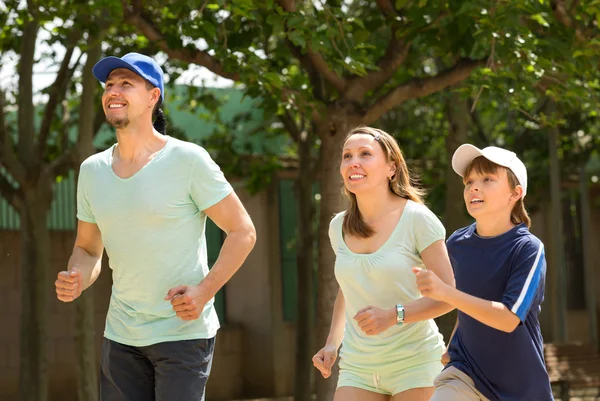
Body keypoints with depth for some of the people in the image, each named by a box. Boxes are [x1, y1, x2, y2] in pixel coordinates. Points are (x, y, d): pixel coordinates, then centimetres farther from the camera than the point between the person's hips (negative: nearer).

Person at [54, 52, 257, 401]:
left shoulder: (188, 160, -9)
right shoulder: (92, 170, 6)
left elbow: (243, 232, -5)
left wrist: (204, 291, -17)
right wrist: (77, 281, -6)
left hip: (184, 331, -5)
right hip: (121, 336, 5)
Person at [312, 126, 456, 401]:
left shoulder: (417, 219, -8)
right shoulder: (339, 227, 7)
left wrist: (394, 315, -24)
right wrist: (332, 345, 9)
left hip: (414, 363, -4)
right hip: (357, 367, 4)